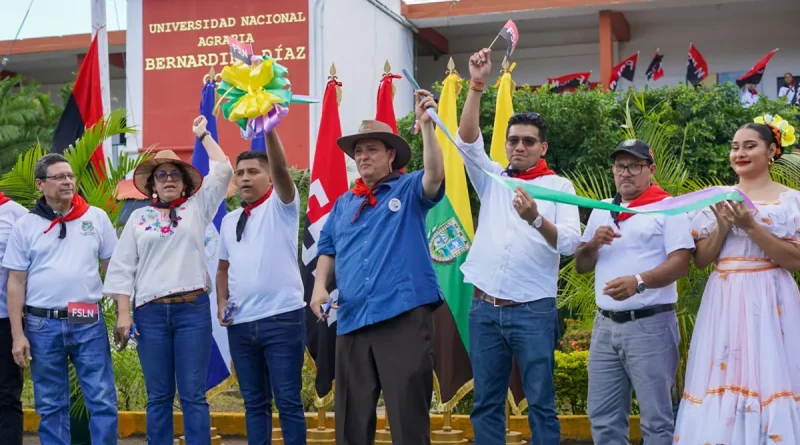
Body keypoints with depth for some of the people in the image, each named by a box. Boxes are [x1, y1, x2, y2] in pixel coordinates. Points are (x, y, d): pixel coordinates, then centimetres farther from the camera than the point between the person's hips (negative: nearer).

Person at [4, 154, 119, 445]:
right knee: (50, 405, 8)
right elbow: (16, 283, 3)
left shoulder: (97, 218, 4)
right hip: (43, 325, 0)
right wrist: (17, 335, -2)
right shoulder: (25, 226, 3)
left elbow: (113, 270, 8)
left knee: (103, 401, 0)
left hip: (89, 323, 0)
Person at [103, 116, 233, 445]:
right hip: (150, 312, 1)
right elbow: (122, 268, 7)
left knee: (193, 394, -1)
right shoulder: (139, 218, 10)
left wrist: (203, 135, 14)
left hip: (193, 309, -1)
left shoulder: (197, 208, 10)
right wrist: (123, 313, 0)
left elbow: (223, 171, 3)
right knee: (158, 396, 6)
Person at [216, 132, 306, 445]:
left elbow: (280, 167, -19)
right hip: (240, 323, 5)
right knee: (254, 402, 11)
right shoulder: (229, 220, 16)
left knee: (288, 400, -2)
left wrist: (269, 128, -32)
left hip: (282, 317, -5)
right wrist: (221, 303, 6)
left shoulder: (281, 205, 0)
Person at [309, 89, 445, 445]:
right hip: (352, 319, 5)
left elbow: (435, 176, -16)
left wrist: (426, 124, -26)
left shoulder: (409, 190, 5)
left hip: (403, 315, -5)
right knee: (351, 416, 10)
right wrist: (320, 285, 4)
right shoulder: (344, 203, 20)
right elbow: (328, 248, 22)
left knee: (408, 412, -4)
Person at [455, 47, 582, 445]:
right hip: (484, 308, 3)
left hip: (533, 310, -3)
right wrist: (477, 86, -13)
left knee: (540, 403, 1)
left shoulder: (558, 186, 2)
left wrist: (537, 219, -28)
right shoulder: (492, 179, 11)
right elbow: (467, 141, -3)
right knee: (486, 402, 7)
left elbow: (570, 242, -10)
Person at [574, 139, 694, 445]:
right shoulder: (601, 211, 16)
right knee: (603, 417, 9)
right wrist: (593, 244, -4)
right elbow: (580, 266, 17)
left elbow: (681, 263, -12)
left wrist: (639, 281, -27)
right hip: (605, 326, 6)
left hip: (650, 325, -6)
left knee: (656, 418, -1)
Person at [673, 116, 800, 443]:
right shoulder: (718, 199, 11)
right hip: (724, 302, 3)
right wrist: (723, 227, -8)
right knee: (721, 384, 2)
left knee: (768, 380, -5)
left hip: (769, 302, -3)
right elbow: (700, 260, 9)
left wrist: (750, 226, -15)